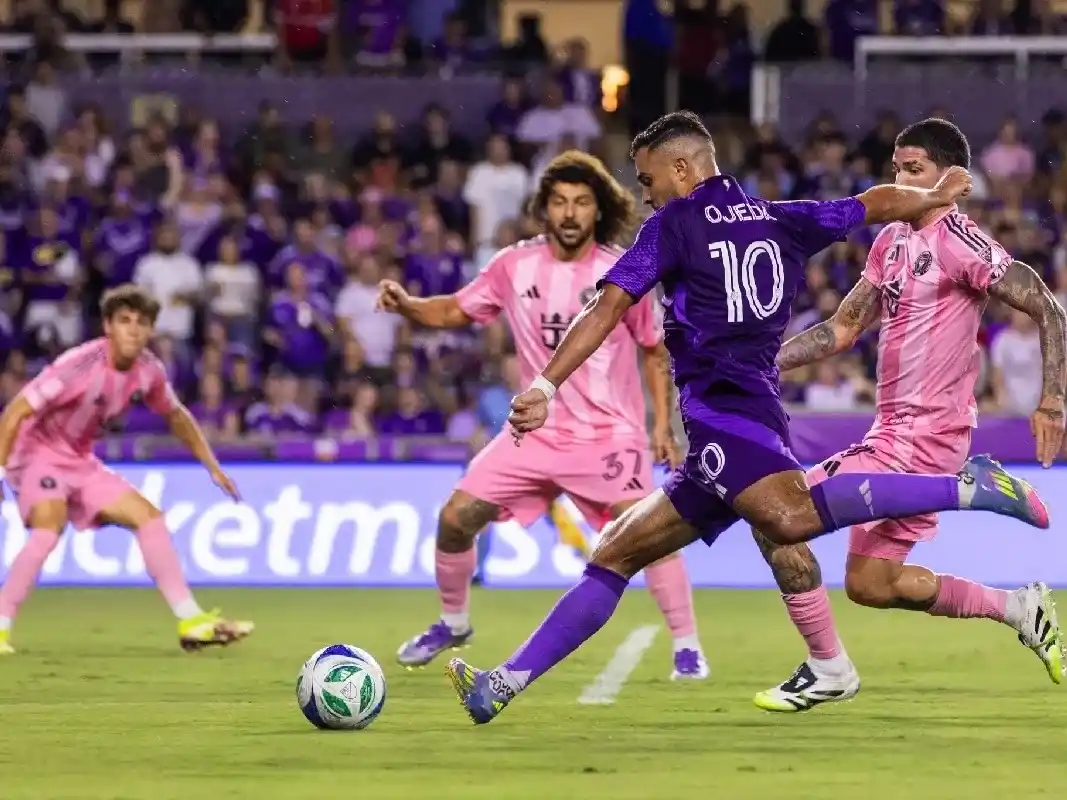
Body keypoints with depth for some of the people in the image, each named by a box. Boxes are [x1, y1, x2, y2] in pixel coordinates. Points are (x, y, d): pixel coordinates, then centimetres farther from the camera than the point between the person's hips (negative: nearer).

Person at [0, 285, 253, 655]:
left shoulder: (149, 371, -6)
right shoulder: (81, 364, -28)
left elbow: (176, 416, 15)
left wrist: (213, 467, 13)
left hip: (80, 462, 8)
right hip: (38, 454, -8)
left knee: (149, 518, 3)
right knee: (49, 530, -32)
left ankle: (192, 623, 7)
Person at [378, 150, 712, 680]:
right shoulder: (515, 267, -3)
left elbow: (654, 351, 3)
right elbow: (455, 312, 9)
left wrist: (662, 424, -5)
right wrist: (406, 306, -12)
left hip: (608, 433, -3)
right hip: (537, 431, 3)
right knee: (456, 518, -2)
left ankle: (687, 647, -12)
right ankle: (452, 623, 24)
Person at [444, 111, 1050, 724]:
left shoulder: (677, 223, 5)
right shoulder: (780, 221, 22)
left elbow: (608, 309, -4)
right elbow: (881, 204, 31)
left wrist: (545, 386, -8)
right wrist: (939, 194, 50)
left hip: (721, 406, -9)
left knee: (790, 517, -37)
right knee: (616, 554, 11)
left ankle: (967, 487, -39)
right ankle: (505, 684, 7)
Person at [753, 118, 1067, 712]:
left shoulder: (957, 240, -13)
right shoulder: (891, 241, 14)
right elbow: (843, 330, 20)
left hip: (923, 439, -9)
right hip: (894, 434, 9)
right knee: (869, 585, 11)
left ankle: (828, 668, 0)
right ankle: (1019, 608, 22)